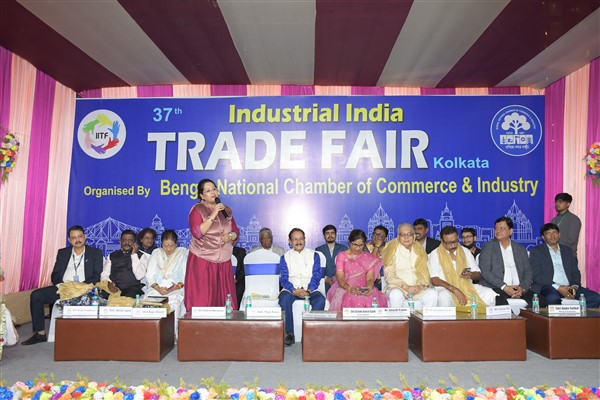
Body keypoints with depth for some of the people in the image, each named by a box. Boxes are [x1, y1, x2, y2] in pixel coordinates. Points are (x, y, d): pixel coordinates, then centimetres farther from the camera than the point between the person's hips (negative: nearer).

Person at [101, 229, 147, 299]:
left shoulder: (141, 256, 8)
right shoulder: (112, 256, 19)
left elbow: (139, 276, -6)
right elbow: (104, 275, 11)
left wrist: (134, 254, -6)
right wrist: (109, 283, -12)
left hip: (132, 290, -3)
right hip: (113, 288, 3)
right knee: (102, 296, -30)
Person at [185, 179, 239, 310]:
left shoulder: (226, 210, 12)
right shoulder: (197, 209, -2)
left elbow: (236, 231, 17)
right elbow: (197, 233, -16)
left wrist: (230, 236, -5)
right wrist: (213, 215, -18)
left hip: (224, 262, 4)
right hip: (202, 262, -4)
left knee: (224, 298, 3)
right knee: (202, 299, -3)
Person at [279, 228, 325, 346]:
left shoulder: (314, 255, 13)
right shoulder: (285, 257, 12)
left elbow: (316, 276, 4)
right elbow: (284, 278, 3)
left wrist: (308, 290, -15)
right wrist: (294, 291, -17)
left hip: (310, 289, 0)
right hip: (291, 289, 0)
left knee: (320, 299, -32)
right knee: (284, 299, -33)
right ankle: (289, 333, -23)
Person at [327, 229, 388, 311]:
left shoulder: (369, 257, 12)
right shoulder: (341, 256, 7)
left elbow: (370, 278, 1)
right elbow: (340, 278, -4)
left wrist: (369, 288, -24)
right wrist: (349, 288, -25)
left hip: (364, 290, 2)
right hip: (344, 288, -1)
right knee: (349, 299, -38)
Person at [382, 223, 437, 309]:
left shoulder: (419, 250, 15)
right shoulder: (392, 250, 4)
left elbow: (424, 273, 10)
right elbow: (389, 276, -3)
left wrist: (420, 286, -11)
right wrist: (406, 287, -15)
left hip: (418, 289, 3)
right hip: (397, 287, -3)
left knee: (432, 294, -25)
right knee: (396, 295, -35)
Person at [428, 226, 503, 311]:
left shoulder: (465, 251, 15)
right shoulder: (435, 254, 2)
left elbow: (478, 275, 16)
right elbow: (434, 280, -9)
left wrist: (471, 275, -9)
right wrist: (455, 290, -22)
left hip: (467, 287, 4)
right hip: (447, 290, -4)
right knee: (444, 297, -38)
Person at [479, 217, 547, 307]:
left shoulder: (521, 249, 19)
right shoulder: (488, 247, 7)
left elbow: (528, 272, 12)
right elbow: (485, 271, -3)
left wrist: (522, 287, -8)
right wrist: (504, 287, -14)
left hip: (520, 289, 4)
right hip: (496, 289, -3)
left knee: (541, 301, -23)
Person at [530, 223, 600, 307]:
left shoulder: (567, 250, 21)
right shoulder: (536, 251, 5)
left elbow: (575, 272, 18)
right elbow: (537, 276, -5)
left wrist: (575, 286, -4)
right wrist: (558, 288, -15)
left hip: (569, 287, 5)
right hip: (548, 287, -5)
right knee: (553, 299, -38)